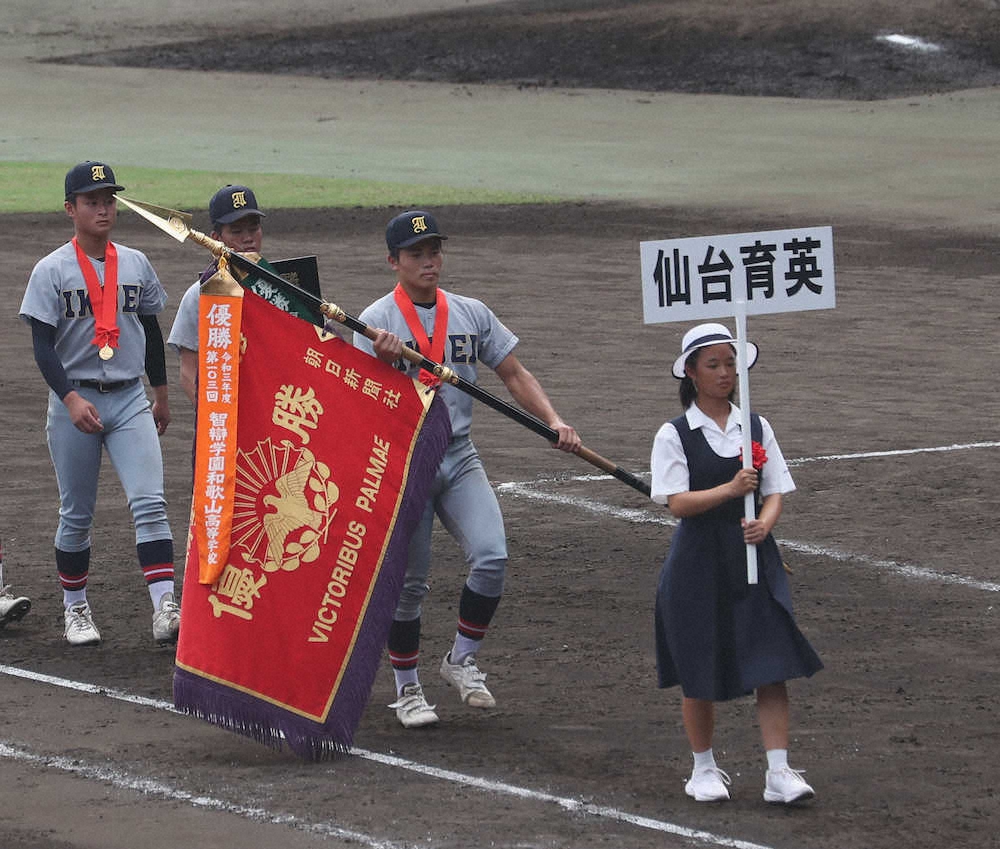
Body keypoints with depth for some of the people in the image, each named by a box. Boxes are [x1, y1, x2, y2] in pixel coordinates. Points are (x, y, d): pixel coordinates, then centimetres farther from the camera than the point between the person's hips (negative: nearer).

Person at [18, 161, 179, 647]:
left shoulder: (135, 264, 8)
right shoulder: (51, 271, -5)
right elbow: (43, 346, -10)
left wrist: (161, 394, 21)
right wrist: (71, 399, -23)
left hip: (129, 399, 2)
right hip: (74, 401, -2)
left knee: (149, 503, -13)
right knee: (77, 514, 7)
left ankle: (165, 609, -19)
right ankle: (75, 608, 22)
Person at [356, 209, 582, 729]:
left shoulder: (471, 314, 8)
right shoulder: (376, 322, -5)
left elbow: (514, 375, 10)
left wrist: (553, 421, -5)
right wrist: (384, 360, -33)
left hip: (458, 456, 4)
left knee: (491, 557, -14)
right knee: (409, 580, -1)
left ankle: (462, 661, 6)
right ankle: (407, 687, 15)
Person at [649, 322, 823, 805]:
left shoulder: (756, 428, 7)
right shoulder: (675, 435, -3)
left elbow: (775, 492, 5)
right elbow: (677, 502, -11)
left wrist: (764, 524, -15)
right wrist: (729, 490, -24)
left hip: (753, 559, 2)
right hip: (699, 561, -2)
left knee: (772, 666, -7)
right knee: (700, 674, 6)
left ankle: (779, 773, -6)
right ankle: (704, 769, 22)